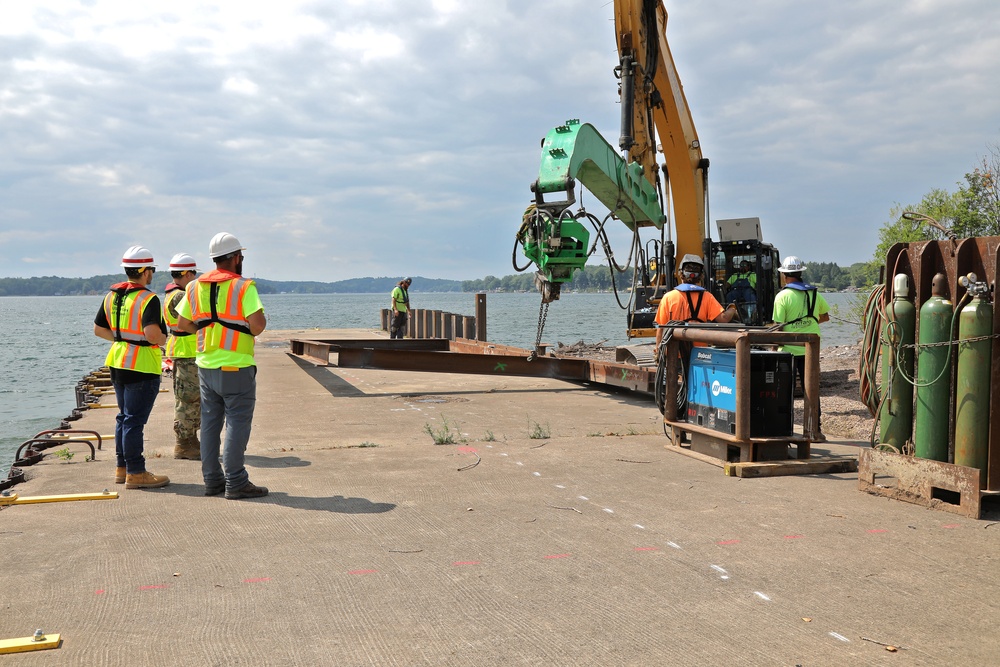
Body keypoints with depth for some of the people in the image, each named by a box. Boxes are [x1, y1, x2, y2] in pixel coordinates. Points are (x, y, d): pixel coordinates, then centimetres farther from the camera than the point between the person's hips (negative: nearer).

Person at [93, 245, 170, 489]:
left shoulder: (111, 295, 8)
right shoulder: (148, 299, -17)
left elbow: (98, 329, 13)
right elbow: (152, 333, -30)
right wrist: (162, 340, -9)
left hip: (117, 362, 8)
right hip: (141, 366, -8)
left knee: (124, 417, 17)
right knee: (134, 420, -3)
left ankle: (122, 468, 25)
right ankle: (135, 473, 3)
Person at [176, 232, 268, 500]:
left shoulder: (195, 287, 7)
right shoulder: (243, 287, -12)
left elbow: (183, 324, 12)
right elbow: (257, 327, -21)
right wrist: (262, 321, 1)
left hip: (206, 365, 7)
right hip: (236, 368, -6)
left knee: (210, 423, 13)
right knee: (237, 423, -1)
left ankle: (212, 480, 19)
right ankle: (236, 483, 1)